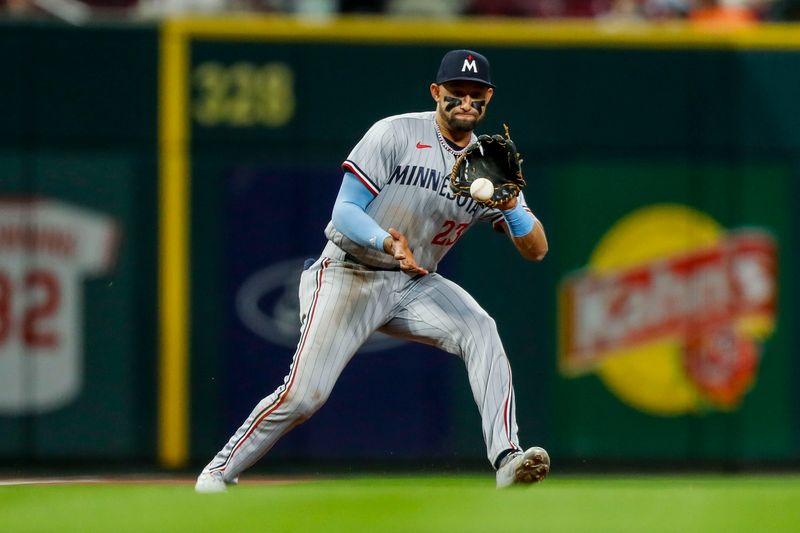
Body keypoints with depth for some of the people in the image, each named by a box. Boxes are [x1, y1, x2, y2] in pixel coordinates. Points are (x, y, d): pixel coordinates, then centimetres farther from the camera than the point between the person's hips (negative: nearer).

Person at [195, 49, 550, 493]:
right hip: (349, 273, -4)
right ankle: (219, 472, 5)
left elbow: (536, 250, -1)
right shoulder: (396, 134, -10)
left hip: (414, 284, 4)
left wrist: (511, 205, -22)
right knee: (303, 394, -14)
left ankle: (505, 458, -31)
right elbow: (344, 211, -16)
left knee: (479, 331, -25)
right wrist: (388, 243, -36)